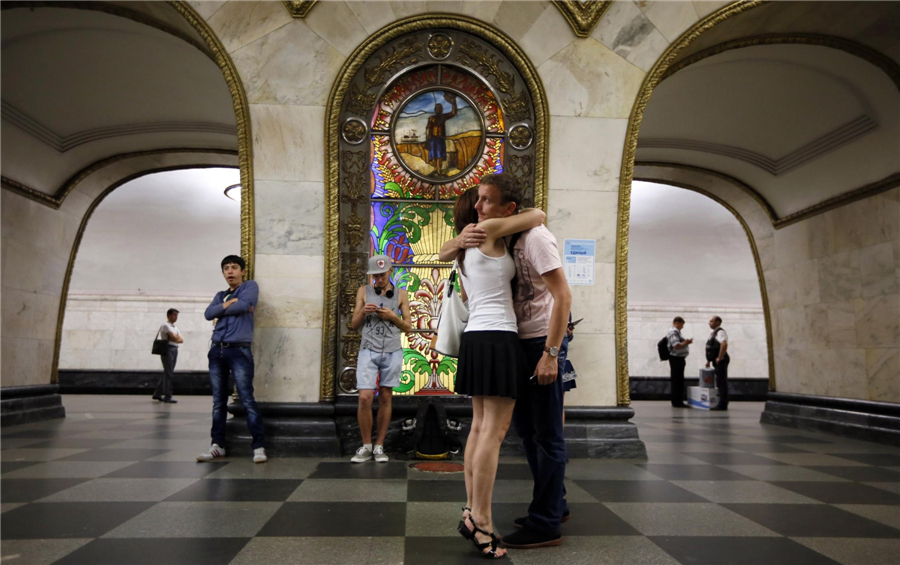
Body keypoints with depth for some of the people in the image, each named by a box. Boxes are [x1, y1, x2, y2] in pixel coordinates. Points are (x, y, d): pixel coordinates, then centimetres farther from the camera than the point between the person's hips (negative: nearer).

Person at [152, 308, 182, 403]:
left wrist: (177, 339, -8)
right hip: (167, 350, -9)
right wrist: (178, 338, 2)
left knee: (167, 373, 12)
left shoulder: (175, 327, 21)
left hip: (174, 350, 9)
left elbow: (181, 340, 10)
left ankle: (157, 394, 21)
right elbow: (174, 337, -17)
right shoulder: (166, 326, -6)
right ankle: (167, 396, -6)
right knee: (168, 374, -8)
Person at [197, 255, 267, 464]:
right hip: (217, 350, 6)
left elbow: (243, 306, -13)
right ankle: (217, 445, 15)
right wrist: (229, 304, -6)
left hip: (239, 351, -6)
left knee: (247, 399, -11)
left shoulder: (250, 286, 6)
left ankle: (259, 446, -9)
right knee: (218, 401, 8)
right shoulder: (220, 295, 21)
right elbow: (209, 313, 4)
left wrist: (222, 308, 1)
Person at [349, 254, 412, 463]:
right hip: (368, 351, 0)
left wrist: (393, 316, -9)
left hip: (392, 352, 0)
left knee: (385, 398, 4)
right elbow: (354, 324, 10)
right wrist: (363, 312, -10)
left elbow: (408, 326, 8)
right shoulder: (364, 291, 9)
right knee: (365, 398, -9)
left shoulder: (401, 294, 7)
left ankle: (379, 446, 14)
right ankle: (366, 446, 6)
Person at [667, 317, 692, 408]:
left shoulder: (677, 332, 18)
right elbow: (676, 346, -24)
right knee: (676, 380, -6)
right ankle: (676, 402, -1)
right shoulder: (673, 333, -15)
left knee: (680, 381, 13)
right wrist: (686, 343, -17)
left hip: (679, 359, 11)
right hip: (676, 358, -11)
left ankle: (678, 401, 19)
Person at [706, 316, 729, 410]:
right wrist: (709, 360, 21)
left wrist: (719, 358, -25)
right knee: (720, 383, 13)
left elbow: (724, 344, -31)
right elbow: (710, 348, 27)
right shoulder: (713, 333, 18)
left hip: (720, 361, -10)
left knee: (721, 383, -9)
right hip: (717, 362, 10)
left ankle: (722, 405, -8)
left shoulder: (720, 332, -14)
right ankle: (722, 404, 19)